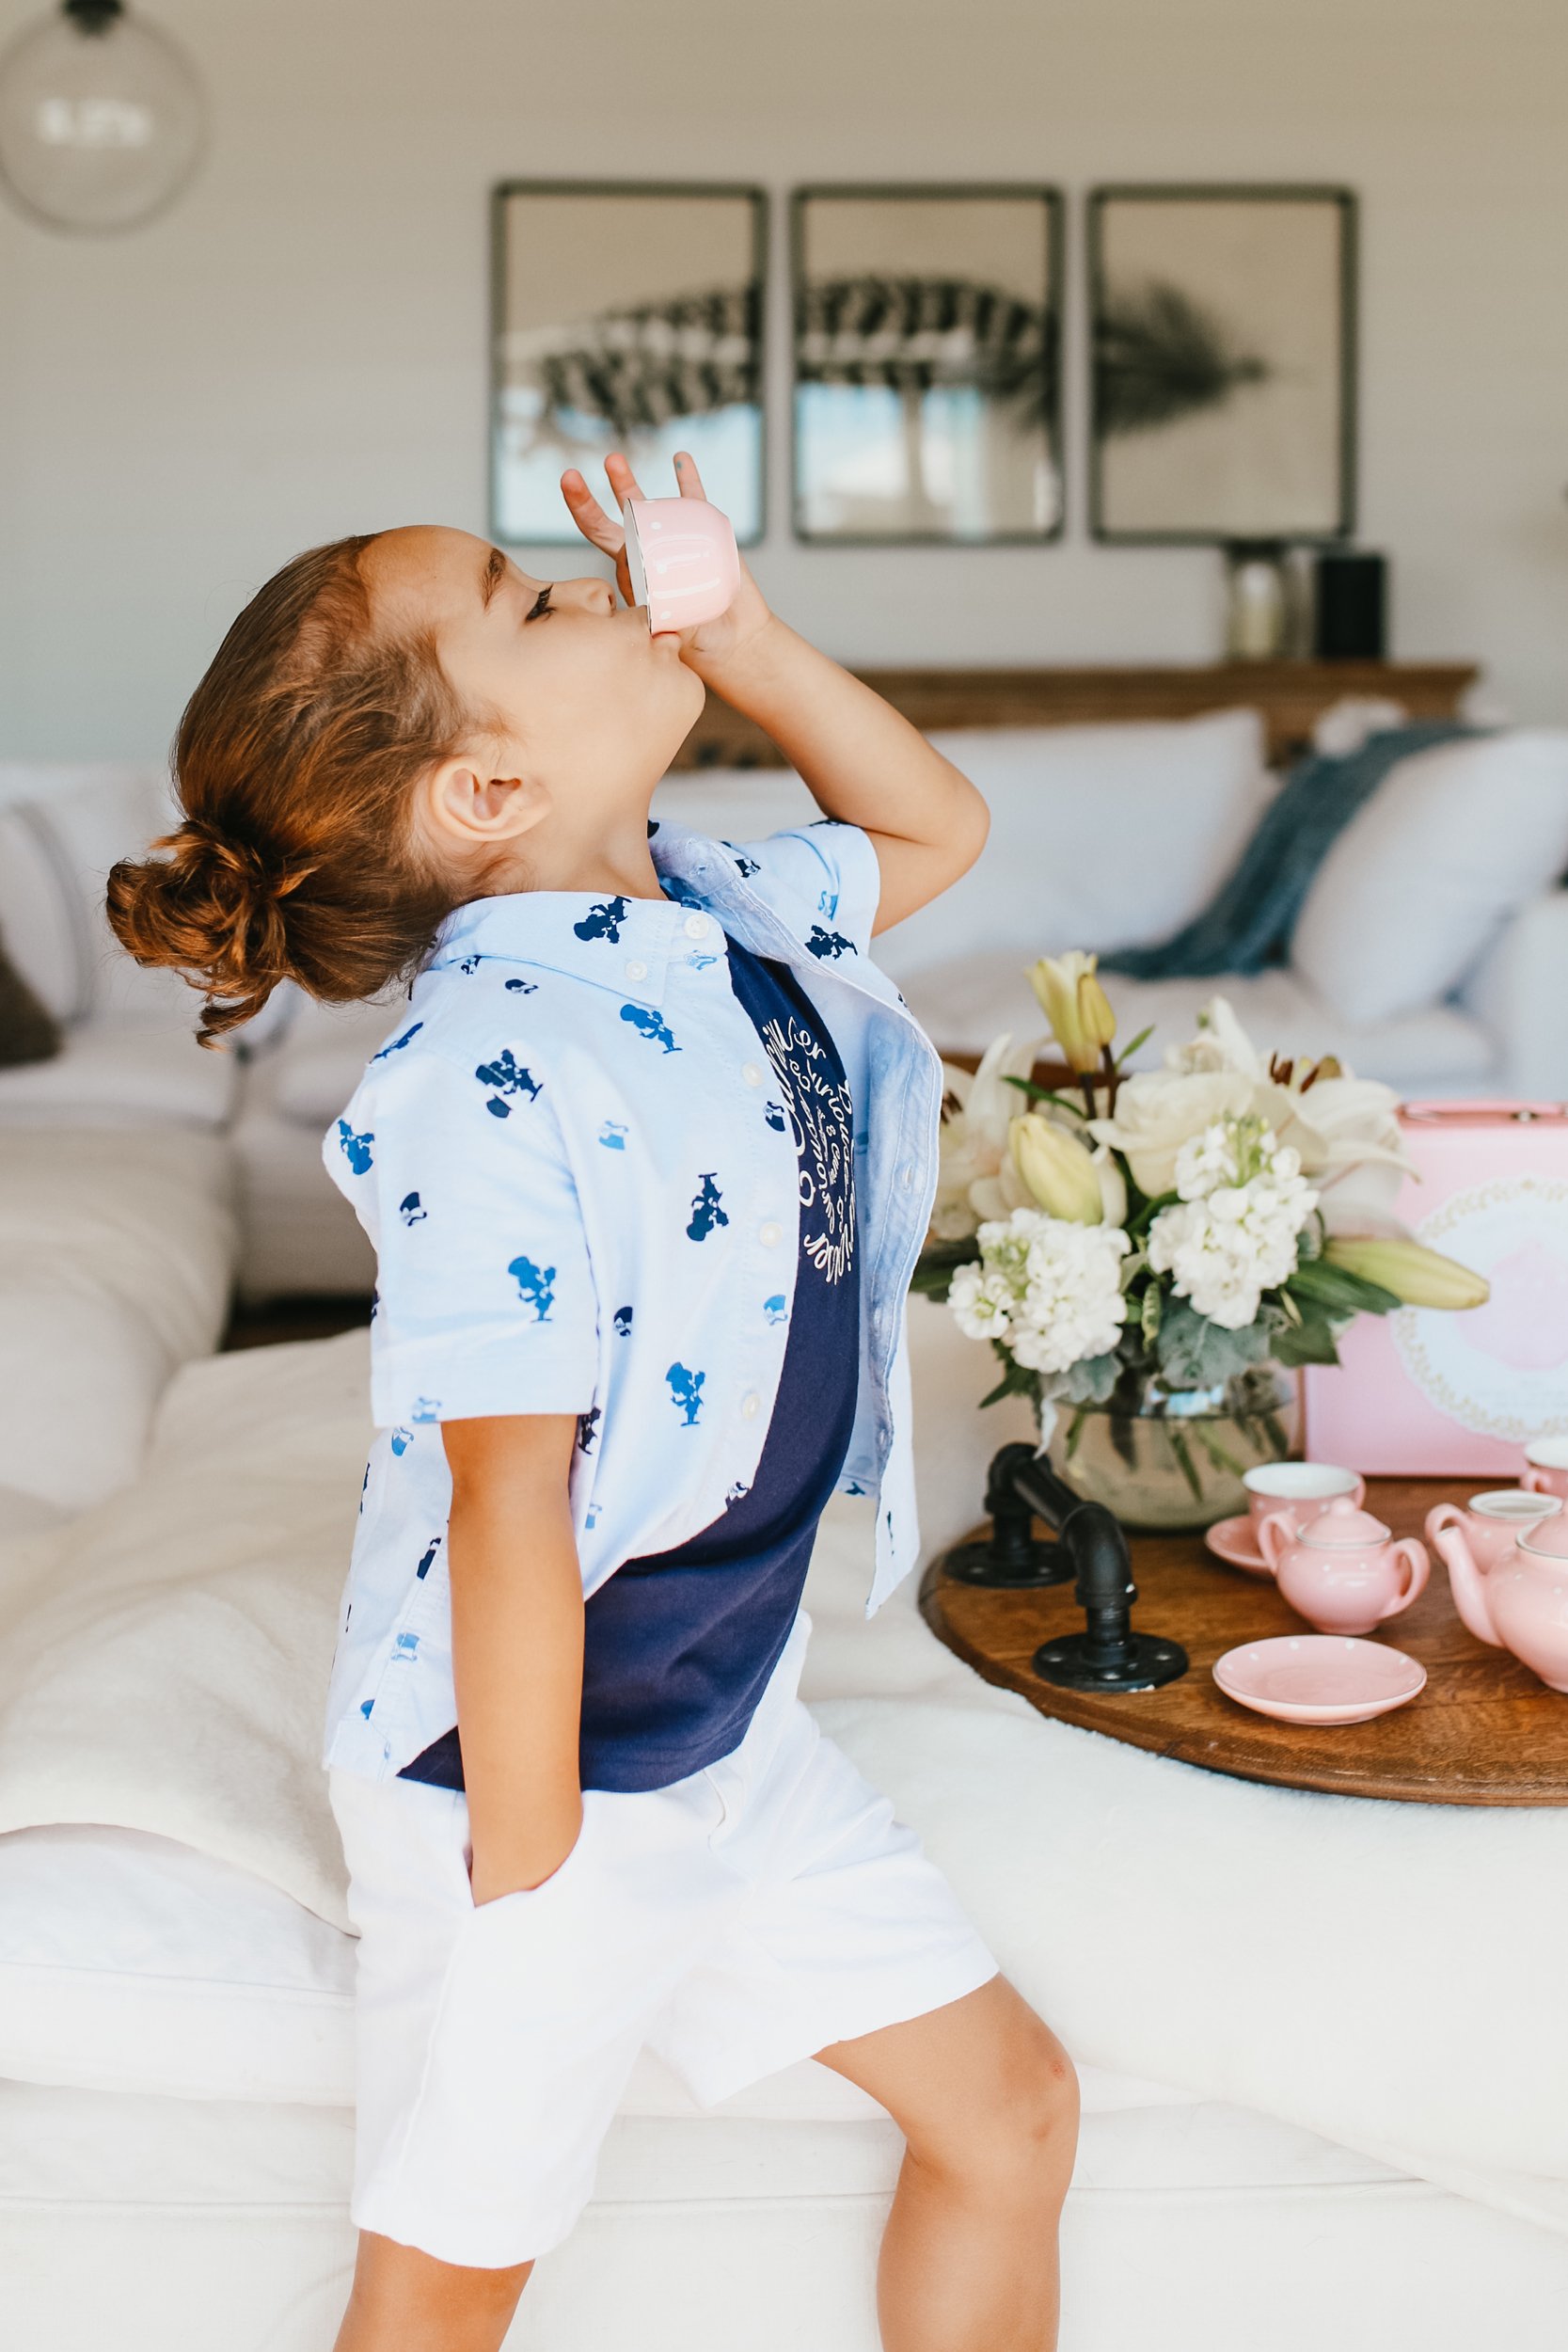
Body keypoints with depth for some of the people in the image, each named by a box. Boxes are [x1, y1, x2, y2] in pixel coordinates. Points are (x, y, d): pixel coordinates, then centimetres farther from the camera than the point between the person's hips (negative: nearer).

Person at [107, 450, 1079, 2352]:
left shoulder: (707, 908, -1)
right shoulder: (498, 1075, -28)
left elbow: (932, 830, 18)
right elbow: (507, 1499, -27)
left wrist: (743, 639, 2)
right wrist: (526, 1881, -20)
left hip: (729, 1723, 8)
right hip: (540, 1767, -8)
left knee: (1009, 2108, 17)